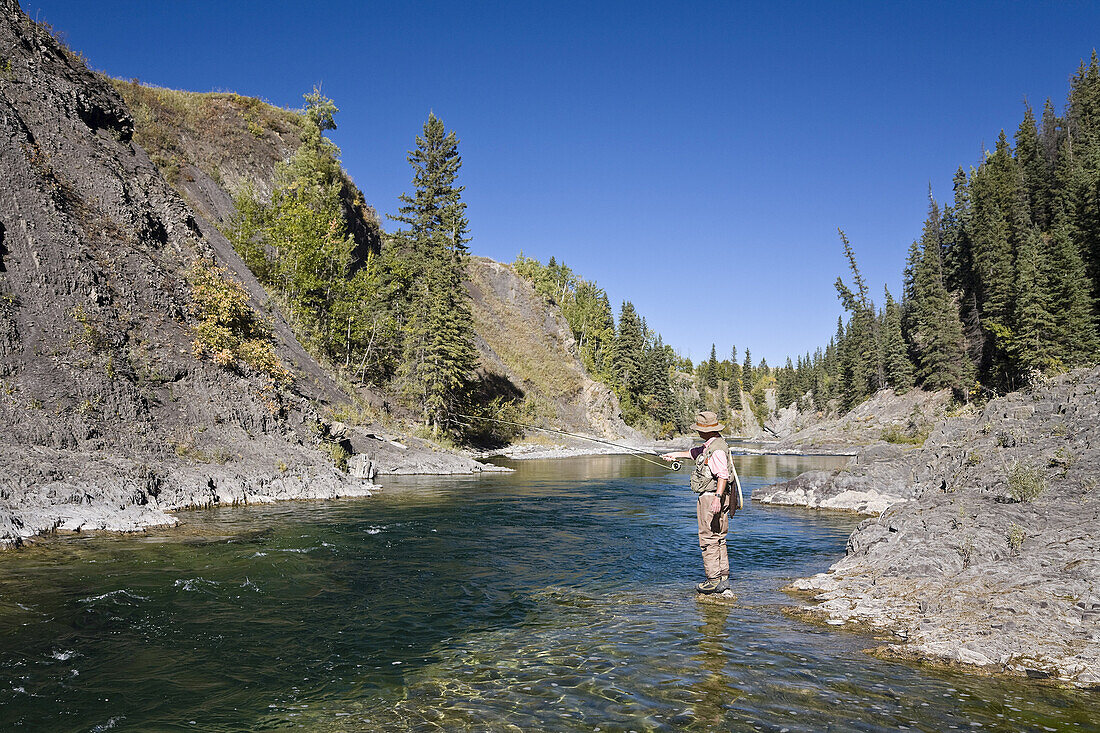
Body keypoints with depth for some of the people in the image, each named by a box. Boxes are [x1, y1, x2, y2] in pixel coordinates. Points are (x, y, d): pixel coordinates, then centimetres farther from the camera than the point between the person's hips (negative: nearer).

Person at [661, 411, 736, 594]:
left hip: (711, 497, -10)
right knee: (718, 539, 13)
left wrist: (717, 497, -33)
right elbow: (694, 453, 33)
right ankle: (723, 577, 18)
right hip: (710, 497, 10)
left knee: (708, 539, -5)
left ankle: (714, 580, -2)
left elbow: (723, 476, -27)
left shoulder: (717, 449, -19)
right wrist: (675, 454, 39)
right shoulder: (709, 445, 14)